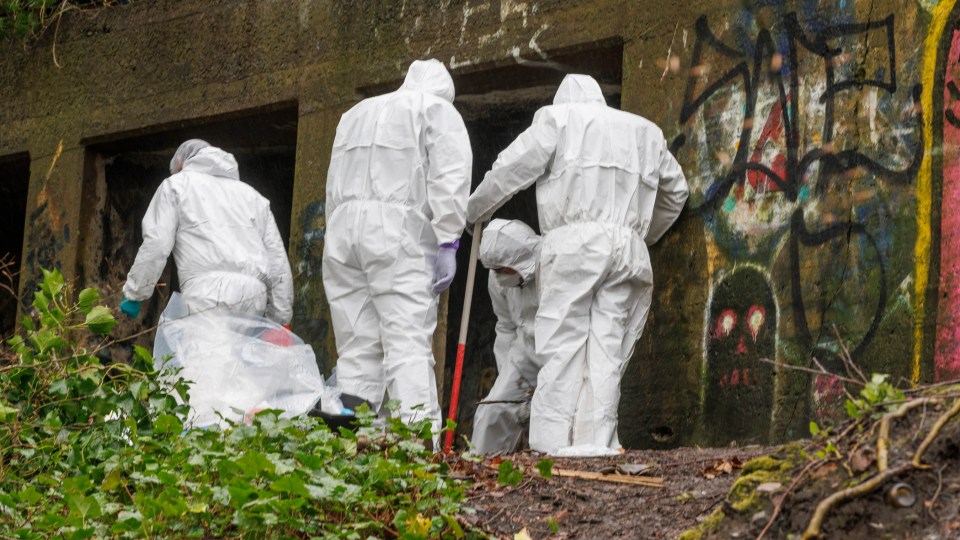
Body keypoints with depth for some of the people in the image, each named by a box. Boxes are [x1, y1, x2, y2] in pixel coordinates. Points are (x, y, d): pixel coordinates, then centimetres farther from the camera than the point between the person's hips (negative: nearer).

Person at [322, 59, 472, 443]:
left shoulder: (356, 113, 29)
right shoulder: (438, 110, 10)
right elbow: (449, 177, -4)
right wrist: (447, 243, -7)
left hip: (341, 229, 5)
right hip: (398, 230, -5)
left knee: (355, 348, 6)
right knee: (409, 343, -11)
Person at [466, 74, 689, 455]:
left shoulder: (558, 118, 13)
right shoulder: (645, 132, 28)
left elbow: (510, 171, 9)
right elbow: (675, 191, 37)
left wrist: (471, 213, 24)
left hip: (574, 241, -4)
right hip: (629, 249, 4)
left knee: (562, 345, -8)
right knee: (607, 351, 0)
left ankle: (551, 444, -16)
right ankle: (597, 445, -10)